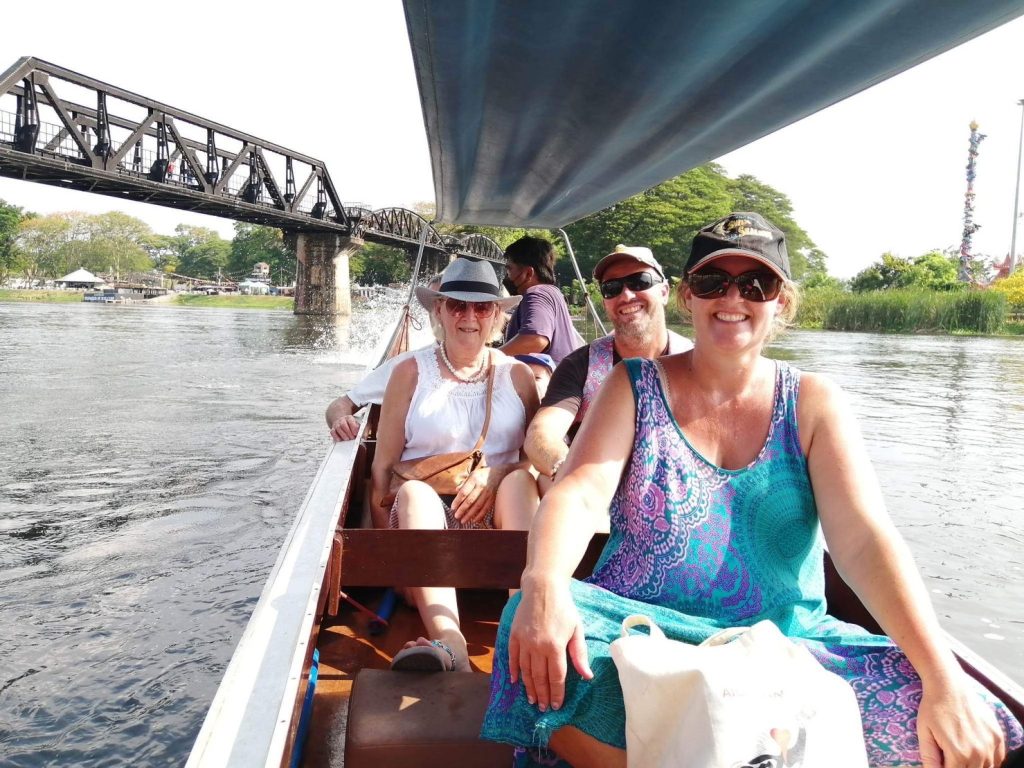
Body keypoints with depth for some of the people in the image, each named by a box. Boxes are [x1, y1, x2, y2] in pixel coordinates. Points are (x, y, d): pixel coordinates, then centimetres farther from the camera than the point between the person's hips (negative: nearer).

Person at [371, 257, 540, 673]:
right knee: (414, 492, -33)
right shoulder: (411, 373, 6)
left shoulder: (517, 375, 11)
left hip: (499, 515, 1)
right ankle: (449, 643, -50)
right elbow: (382, 467, 2)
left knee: (518, 482, -30)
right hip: (429, 513, 0)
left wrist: (497, 474, -14)